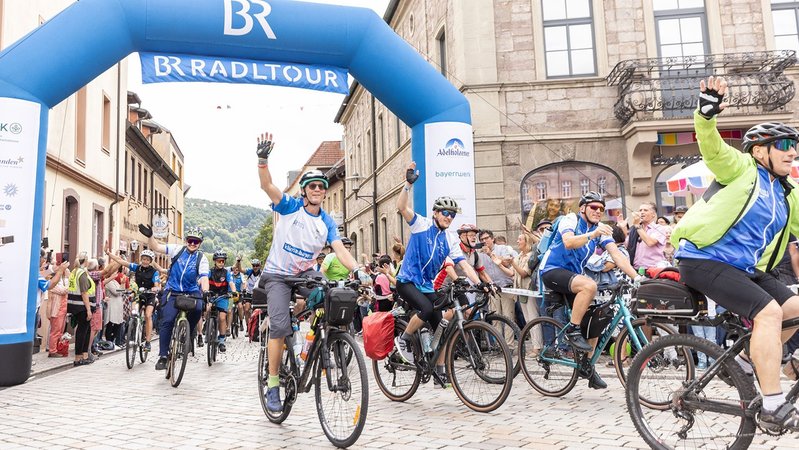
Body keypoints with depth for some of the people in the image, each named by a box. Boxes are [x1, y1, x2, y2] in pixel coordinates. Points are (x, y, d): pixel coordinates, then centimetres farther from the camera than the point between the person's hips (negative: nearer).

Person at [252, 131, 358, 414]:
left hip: (305, 273, 3)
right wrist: (263, 158, -37)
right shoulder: (290, 207, -6)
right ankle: (273, 384, -2)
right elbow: (267, 185, -20)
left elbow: (340, 250, -12)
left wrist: (358, 270, -30)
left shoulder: (327, 223, 1)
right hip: (278, 274, -3)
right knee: (280, 327, -17)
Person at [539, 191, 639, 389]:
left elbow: (616, 254, -5)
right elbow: (568, 242, -30)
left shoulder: (601, 229, 6)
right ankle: (572, 331, -19)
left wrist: (636, 276, -17)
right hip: (552, 270, -7)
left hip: (573, 274, 7)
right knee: (589, 285, -33)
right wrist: (593, 234, -44)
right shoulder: (571, 219, -10)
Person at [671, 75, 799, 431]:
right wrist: (707, 115, -41)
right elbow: (712, 147, -21)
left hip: (745, 268, 8)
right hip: (704, 260, -8)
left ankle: (746, 361, 17)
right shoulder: (741, 169, -4)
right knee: (769, 311, -22)